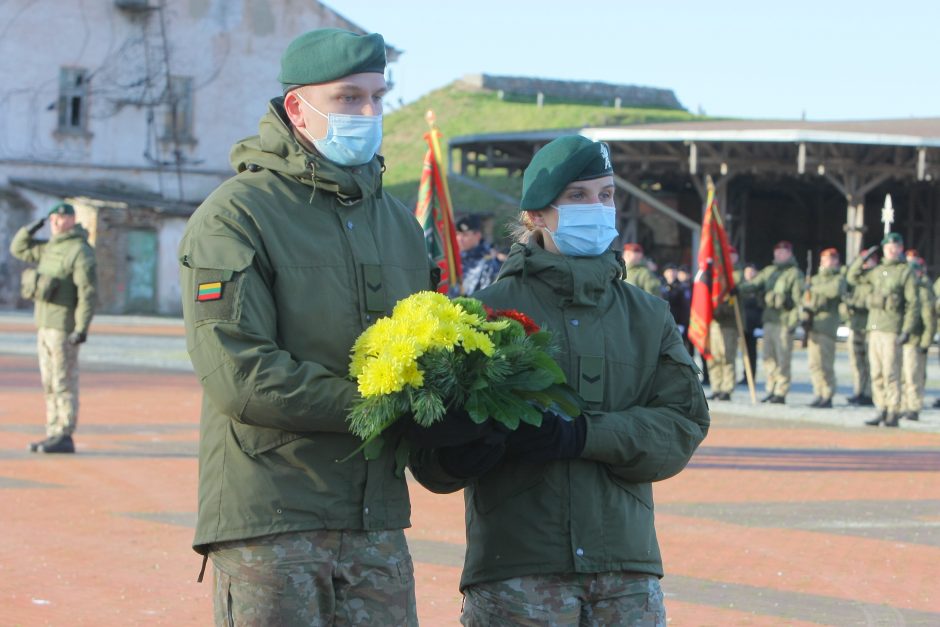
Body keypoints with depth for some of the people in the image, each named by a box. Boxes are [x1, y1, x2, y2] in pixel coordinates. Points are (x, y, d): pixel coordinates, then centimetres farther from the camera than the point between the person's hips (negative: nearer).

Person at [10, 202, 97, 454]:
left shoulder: (79, 252, -13)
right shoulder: (50, 247, 14)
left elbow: (88, 293, -18)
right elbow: (18, 248, 23)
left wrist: (82, 328, -24)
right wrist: (33, 227, 6)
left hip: (64, 327, -9)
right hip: (45, 325, 9)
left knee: (64, 383, -7)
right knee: (50, 383, 10)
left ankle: (64, 437, -5)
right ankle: (53, 434, 14)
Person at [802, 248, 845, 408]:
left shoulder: (838, 279, 2)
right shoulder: (815, 279, 23)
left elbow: (834, 290, -21)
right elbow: (806, 297, 21)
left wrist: (815, 289, -8)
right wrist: (806, 309, 0)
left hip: (827, 323, -7)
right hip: (813, 324, 7)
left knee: (825, 363, -11)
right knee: (814, 363, 6)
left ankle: (827, 396, -7)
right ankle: (819, 394, 11)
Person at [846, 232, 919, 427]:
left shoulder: (906, 272, -1)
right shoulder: (878, 271, 17)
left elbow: (912, 303, -6)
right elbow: (853, 278, 24)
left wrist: (907, 330, -14)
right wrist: (863, 258, 12)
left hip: (891, 329, -6)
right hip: (874, 327, 6)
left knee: (891, 374, -9)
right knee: (876, 374, 7)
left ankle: (893, 414, -6)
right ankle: (882, 411, 13)